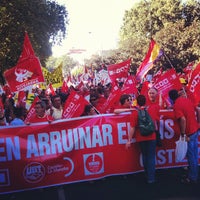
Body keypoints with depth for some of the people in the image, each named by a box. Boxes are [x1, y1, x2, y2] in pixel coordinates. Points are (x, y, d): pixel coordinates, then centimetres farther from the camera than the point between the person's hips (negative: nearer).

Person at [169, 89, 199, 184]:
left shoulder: (176, 105, -19)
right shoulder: (187, 99, 5)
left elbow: (183, 119, -28)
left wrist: (183, 134, -20)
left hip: (189, 133, -8)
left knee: (191, 155, 5)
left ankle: (192, 178, 19)